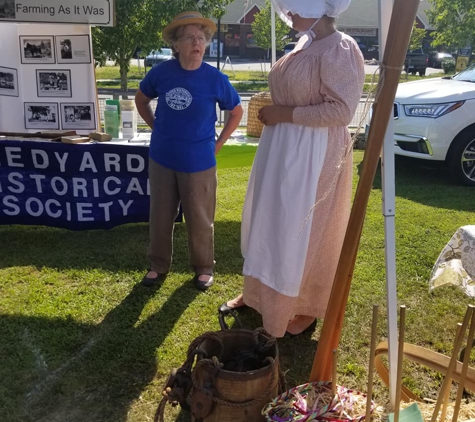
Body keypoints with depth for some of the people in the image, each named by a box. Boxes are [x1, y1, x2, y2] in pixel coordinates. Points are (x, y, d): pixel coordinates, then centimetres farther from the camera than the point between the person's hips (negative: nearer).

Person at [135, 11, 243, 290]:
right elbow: (141, 100, 14)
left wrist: (218, 143, 1)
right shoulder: (161, 72, -5)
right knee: (160, 216, 12)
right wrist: (158, 129, 8)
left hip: (199, 161, -2)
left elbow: (237, 112, 5)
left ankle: (204, 268, 27)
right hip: (162, 159, 3)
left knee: (200, 219, 8)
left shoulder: (215, 79, -10)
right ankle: (159, 266, 30)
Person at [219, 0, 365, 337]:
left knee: (304, 231, 2)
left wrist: (284, 113, -21)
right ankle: (258, 291, 36)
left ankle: (306, 310, 23)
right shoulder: (305, 46, 12)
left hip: (313, 155, -9)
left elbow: (341, 110, -24)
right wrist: (272, 112, 9)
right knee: (269, 223, 18)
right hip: (282, 150, 9)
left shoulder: (340, 49, -16)